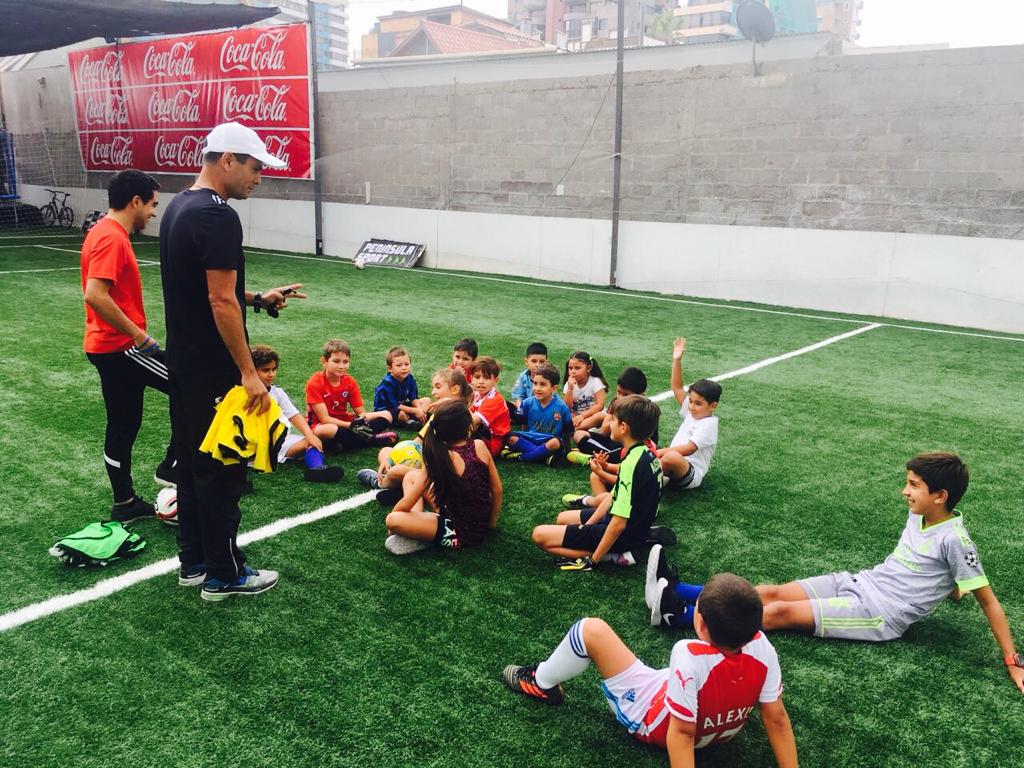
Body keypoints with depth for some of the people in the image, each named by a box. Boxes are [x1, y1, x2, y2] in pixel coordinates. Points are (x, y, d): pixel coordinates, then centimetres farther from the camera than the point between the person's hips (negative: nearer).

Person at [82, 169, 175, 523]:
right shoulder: (112, 238, -17)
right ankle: (171, 467, 3)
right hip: (120, 346, -10)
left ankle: (125, 504, 22)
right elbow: (95, 295, -27)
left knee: (123, 426, 14)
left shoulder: (105, 233, 15)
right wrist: (139, 335, -23)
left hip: (109, 346, 10)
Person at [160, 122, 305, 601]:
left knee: (191, 463, 17)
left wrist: (259, 299, 12)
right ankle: (223, 576, 14)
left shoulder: (178, 207, 11)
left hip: (181, 364, 10)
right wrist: (249, 372, -20)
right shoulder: (218, 216, -19)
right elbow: (220, 302, -23)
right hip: (213, 374, -10)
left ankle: (193, 562, 29)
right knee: (222, 472, 1)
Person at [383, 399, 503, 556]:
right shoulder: (479, 446, -9)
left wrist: (392, 518, 4)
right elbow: (497, 490, 0)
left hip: (457, 535, -7)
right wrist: (491, 524, 14)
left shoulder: (439, 457, -22)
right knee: (412, 476, 13)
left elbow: (406, 505, -16)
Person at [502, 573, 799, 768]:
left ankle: (542, 683, 20)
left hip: (656, 722, -5)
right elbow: (776, 719, -19)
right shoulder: (761, 646, -29)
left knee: (590, 629, -8)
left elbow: (682, 733, -34)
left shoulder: (690, 658, -43)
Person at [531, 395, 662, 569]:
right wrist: (586, 526, 6)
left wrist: (593, 560, -18)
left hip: (623, 534, -9)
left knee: (540, 535, -10)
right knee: (562, 519, 26)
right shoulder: (645, 453, 1)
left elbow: (619, 524, -28)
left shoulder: (631, 464, -29)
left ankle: (613, 556, -9)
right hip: (636, 525, 10)